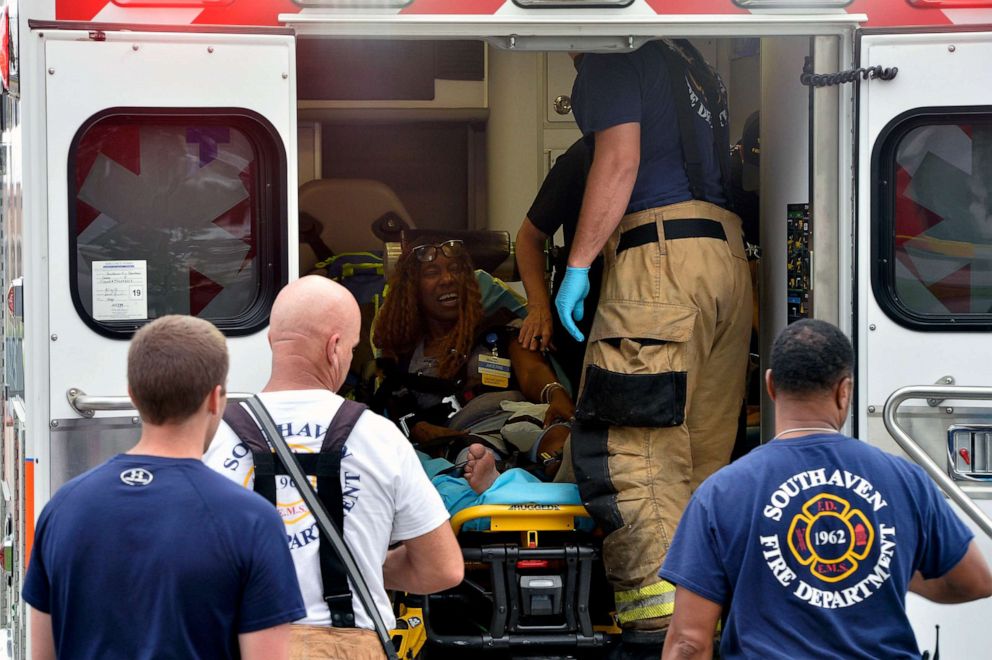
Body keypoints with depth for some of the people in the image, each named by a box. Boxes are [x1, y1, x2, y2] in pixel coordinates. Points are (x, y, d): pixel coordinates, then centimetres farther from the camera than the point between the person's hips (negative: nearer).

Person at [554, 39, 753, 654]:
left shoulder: (609, 62, 3)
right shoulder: (692, 64, 27)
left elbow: (619, 160, -9)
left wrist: (578, 265, -10)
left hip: (660, 257, -9)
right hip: (729, 255, 9)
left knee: (631, 446, -12)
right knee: (704, 454, 10)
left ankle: (656, 626, -23)